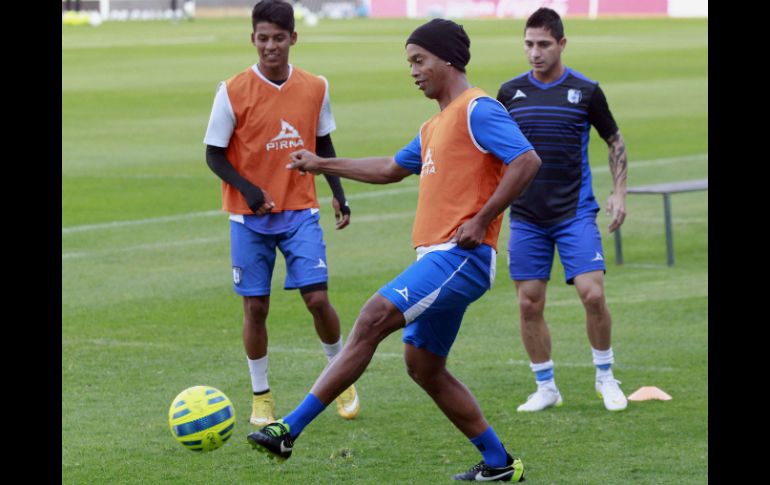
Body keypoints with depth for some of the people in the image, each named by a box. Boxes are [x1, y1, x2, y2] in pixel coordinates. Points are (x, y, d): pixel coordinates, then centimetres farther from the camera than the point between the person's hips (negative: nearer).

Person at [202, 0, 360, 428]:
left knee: (318, 298, -8)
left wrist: (339, 195, 6)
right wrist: (248, 189, -19)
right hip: (250, 218, -1)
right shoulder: (234, 92, -9)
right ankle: (261, 395, 18)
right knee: (255, 306, 2)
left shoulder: (315, 88, 0)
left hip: (301, 212, 1)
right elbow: (214, 154, -4)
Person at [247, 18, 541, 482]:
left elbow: (527, 161, -19)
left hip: (460, 255, -10)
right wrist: (324, 165, 38)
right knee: (424, 365, 11)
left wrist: (481, 221, -20)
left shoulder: (477, 110, -8)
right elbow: (391, 168, 37)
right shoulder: (435, 126, 23)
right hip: (439, 257, 11)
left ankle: (290, 430, -23)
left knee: (374, 319, -19)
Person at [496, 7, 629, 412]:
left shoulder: (586, 91, -2)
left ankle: (606, 377, 9)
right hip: (526, 216, 2)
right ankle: (545, 387, 14)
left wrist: (619, 193, 0)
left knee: (592, 294, -12)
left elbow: (614, 141, 9)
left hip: (576, 212, -2)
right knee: (529, 303, 1)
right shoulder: (511, 92, 3)